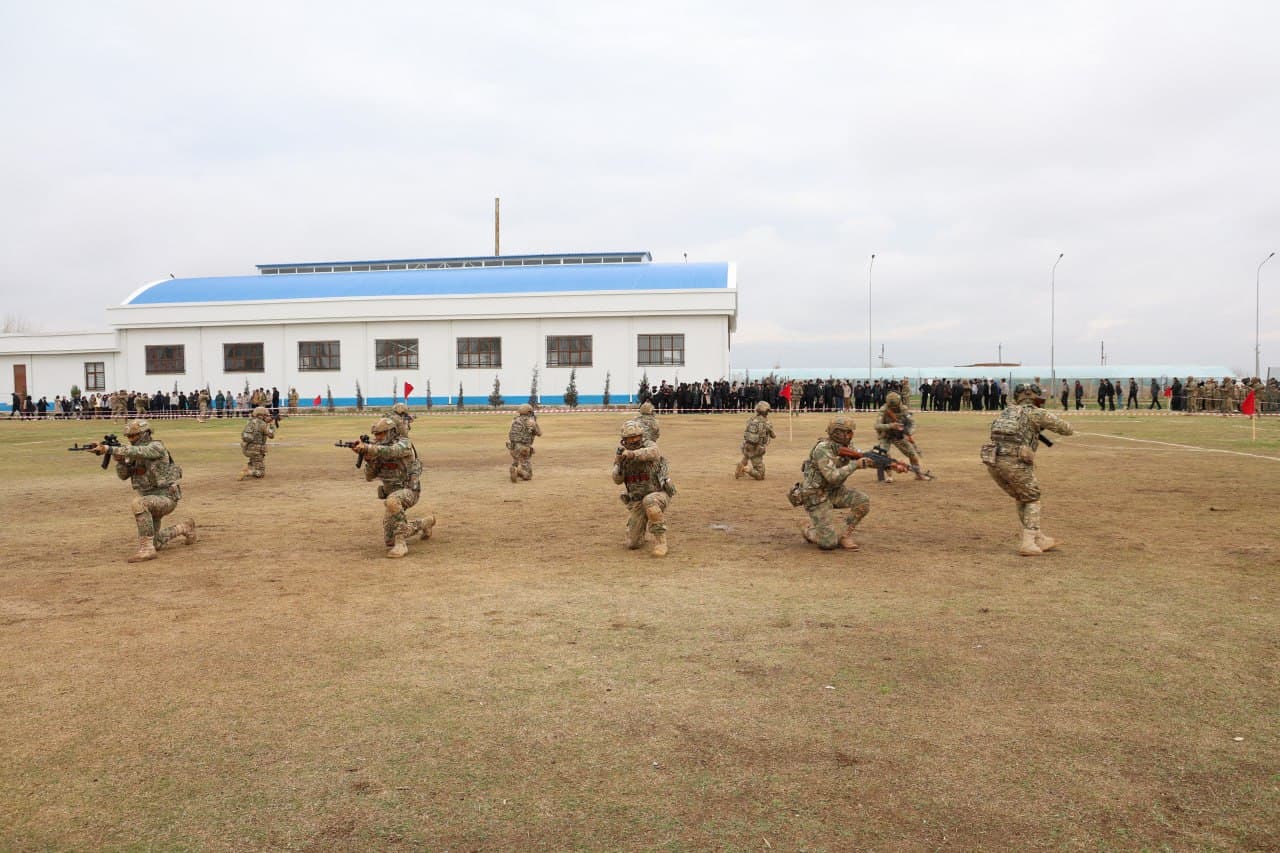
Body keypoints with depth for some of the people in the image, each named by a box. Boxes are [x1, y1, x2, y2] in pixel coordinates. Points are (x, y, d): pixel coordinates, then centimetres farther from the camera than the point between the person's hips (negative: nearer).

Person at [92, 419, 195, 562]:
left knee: (138, 503, -38)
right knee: (154, 544, 11)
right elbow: (123, 475, 4)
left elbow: (136, 452, -34)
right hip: (151, 499, 9)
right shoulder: (135, 453, 11)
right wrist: (119, 459, -16)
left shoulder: (156, 447, -15)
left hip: (166, 498, -9)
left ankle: (147, 549, -31)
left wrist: (109, 449, -42)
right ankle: (184, 528, 36)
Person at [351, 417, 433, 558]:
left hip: (409, 491, -8)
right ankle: (425, 523, 30)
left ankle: (401, 544, -33)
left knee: (392, 501, -43)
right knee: (389, 540, 8)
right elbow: (369, 476, 2)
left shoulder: (404, 443, -15)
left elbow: (389, 452, -38)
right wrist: (368, 458, -17)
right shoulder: (379, 452, 7)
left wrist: (366, 447, -49)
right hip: (393, 494, 8)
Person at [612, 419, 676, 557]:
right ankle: (640, 526, 31)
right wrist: (619, 463, -26)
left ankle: (660, 541, -24)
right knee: (632, 544, -4)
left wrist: (632, 454, -59)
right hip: (637, 501, 4)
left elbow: (653, 453, -41)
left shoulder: (649, 446, -15)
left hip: (658, 495, -4)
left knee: (650, 501, -41)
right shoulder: (621, 452, 0)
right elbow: (617, 480, -7)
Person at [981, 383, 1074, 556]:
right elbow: (1066, 429, 13)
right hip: (1014, 462, -5)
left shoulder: (1007, 411, 24)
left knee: (1022, 499, 24)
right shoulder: (1036, 413, 8)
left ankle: (1039, 539, 28)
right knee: (1032, 499, 16)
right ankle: (1028, 543, 6)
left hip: (992, 462, 6)